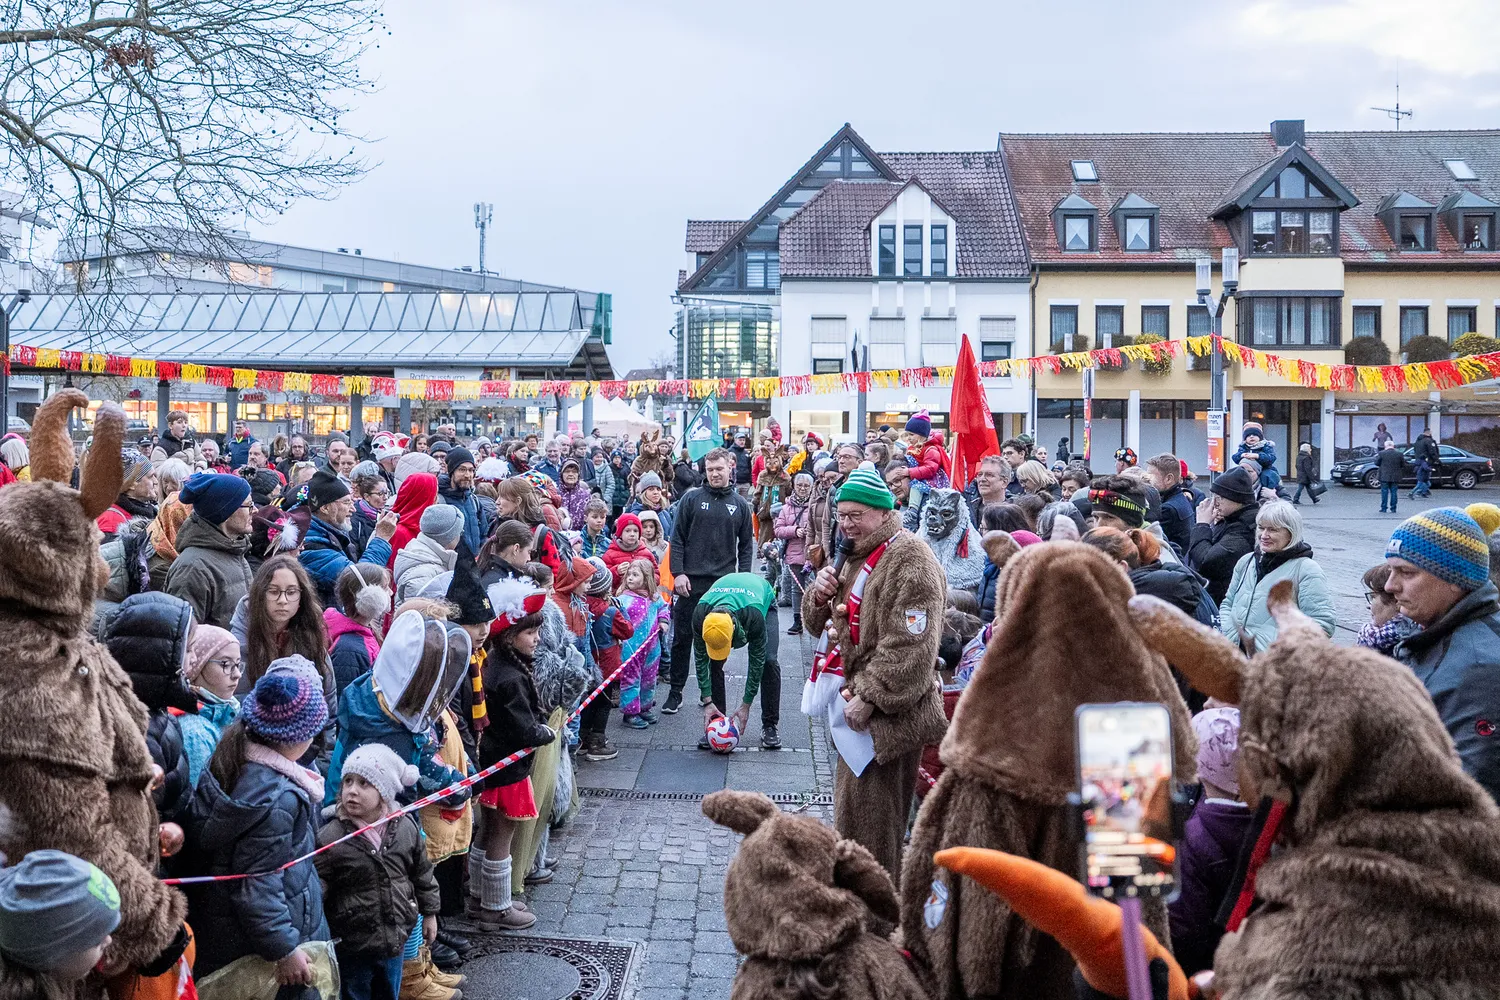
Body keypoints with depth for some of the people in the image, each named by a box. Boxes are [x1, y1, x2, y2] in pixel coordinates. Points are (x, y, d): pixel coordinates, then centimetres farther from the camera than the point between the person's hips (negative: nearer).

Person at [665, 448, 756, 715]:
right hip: (691, 582, -1)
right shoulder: (691, 499, 2)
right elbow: (677, 538, 0)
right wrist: (678, 573, -9)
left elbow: (746, 545, 10)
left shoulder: (740, 505, 7)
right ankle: (676, 692, 13)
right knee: (682, 638, 4)